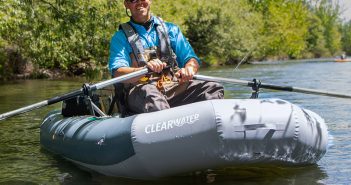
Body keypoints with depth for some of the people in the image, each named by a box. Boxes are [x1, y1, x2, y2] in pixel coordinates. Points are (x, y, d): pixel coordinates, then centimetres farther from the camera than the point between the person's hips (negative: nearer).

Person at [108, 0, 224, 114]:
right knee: (148, 92, -37)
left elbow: (191, 58, 13)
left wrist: (189, 69, -13)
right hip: (139, 91, -3)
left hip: (174, 88, 3)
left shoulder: (171, 29, 23)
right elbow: (117, 73, -2)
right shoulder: (121, 37, 14)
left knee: (214, 88, -22)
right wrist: (145, 69, -23)